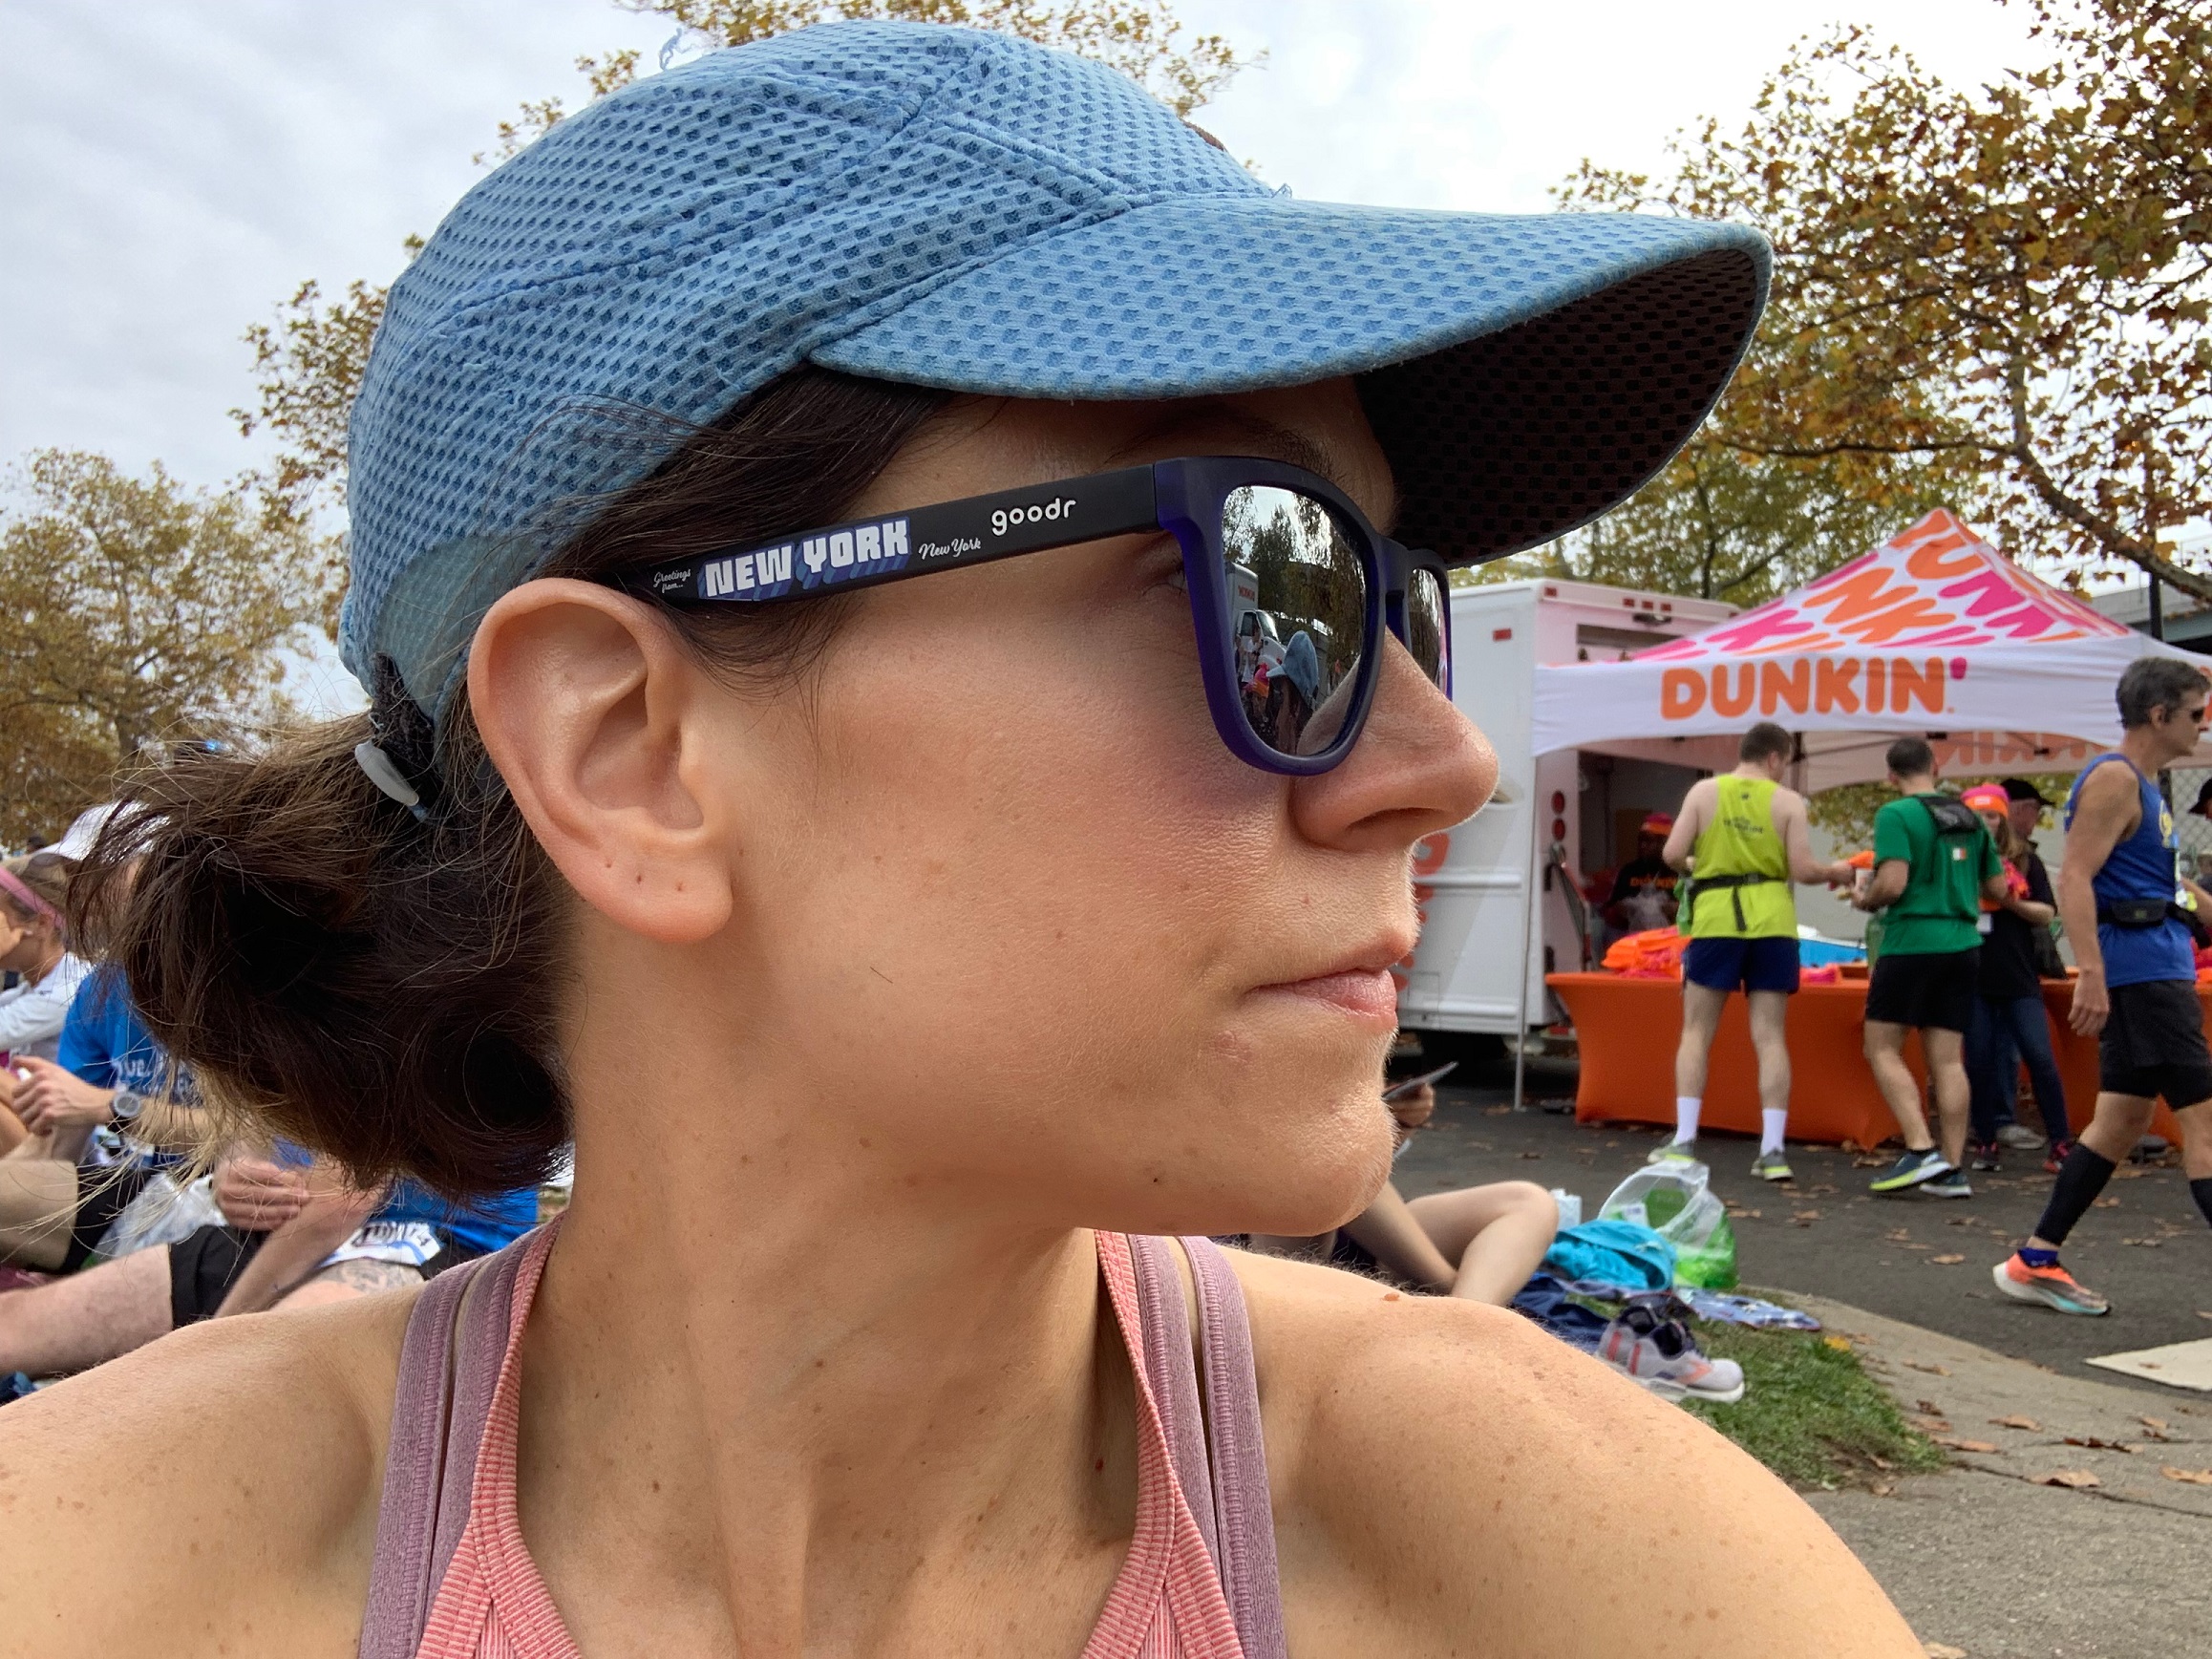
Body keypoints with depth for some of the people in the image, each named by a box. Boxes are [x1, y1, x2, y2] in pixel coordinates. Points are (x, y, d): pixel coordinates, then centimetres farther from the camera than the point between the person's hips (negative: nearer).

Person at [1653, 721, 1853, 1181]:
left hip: (1716, 919, 0)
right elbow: (1802, 869, -4)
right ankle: (1773, 1150, 2)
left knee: (1696, 1033, 7)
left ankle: (1684, 1141, 2)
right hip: (1771, 922, 0)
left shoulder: (1704, 791, 3)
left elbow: (1672, 854, -3)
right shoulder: (1789, 801, 2)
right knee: (1769, 1037, 5)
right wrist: (1834, 872, 17)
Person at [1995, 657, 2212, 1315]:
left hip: (2155, 969, 10)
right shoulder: (2114, 779, -12)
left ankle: (2035, 1260, 15)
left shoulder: (2141, 784, 19)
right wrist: (2091, 974, -30)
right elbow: (2075, 879, -22)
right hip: (2140, 965, -10)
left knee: (2122, 1119, 11)